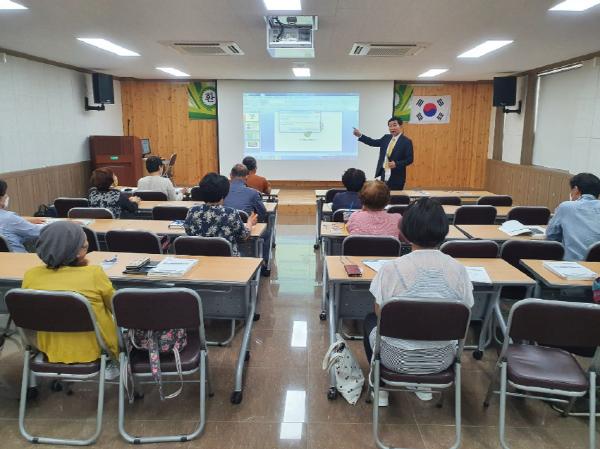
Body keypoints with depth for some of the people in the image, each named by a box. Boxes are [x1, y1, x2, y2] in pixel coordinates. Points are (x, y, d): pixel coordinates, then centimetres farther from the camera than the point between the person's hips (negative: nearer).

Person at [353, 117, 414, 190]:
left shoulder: (406, 141, -7)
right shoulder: (386, 138, 11)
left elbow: (409, 159, -10)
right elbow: (373, 142, 10)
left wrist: (396, 164, -23)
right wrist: (360, 135, 1)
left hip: (396, 176, -6)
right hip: (384, 173, 6)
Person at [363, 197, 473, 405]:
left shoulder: (392, 269, -20)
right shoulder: (458, 270, -13)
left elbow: (380, 312, -8)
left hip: (398, 359, -2)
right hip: (442, 360, 3)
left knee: (370, 320, 28)